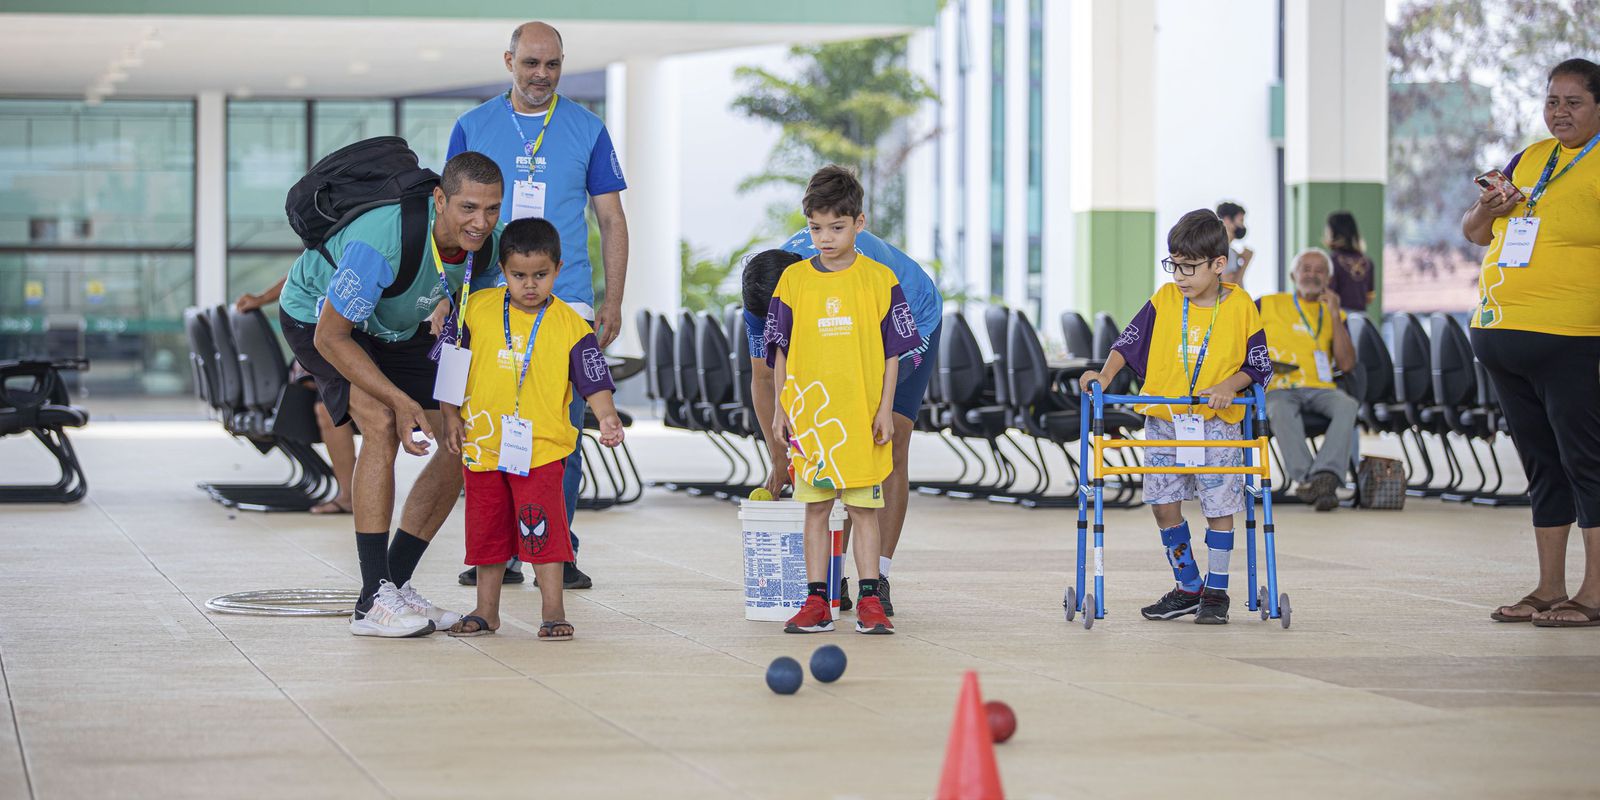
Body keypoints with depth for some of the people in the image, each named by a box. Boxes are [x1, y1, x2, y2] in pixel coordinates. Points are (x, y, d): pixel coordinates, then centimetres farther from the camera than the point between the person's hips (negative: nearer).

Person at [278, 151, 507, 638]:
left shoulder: (486, 242, -21)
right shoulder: (382, 242, -42)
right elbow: (330, 337, -32)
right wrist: (401, 400, -36)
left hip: (397, 327, 7)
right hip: (317, 317, -7)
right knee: (382, 424, -29)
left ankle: (396, 584, 8)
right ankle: (372, 603, -26)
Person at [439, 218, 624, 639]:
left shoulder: (570, 325, -6)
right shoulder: (478, 309, 0)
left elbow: (594, 383, -5)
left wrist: (607, 418, -22)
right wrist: (451, 416, 5)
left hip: (540, 448, -3)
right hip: (482, 444, 3)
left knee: (542, 529, -9)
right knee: (487, 529, 12)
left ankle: (553, 611, -1)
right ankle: (486, 611, 23)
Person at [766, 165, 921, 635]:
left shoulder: (879, 280, 1)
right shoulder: (794, 279, 5)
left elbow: (893, 350, 3)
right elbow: (781, 350, 9)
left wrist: (885, 408, -3)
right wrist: (781, 406, 3)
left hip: (861, 415, -1)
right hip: (809, 415, 1)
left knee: (864, 507, 2)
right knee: (815, 508, 5)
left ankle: (869, 602, 6)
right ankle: (816, 602, 8)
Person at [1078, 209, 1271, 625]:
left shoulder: (1240, 306, -5)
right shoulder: (1165, 299, 1)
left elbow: (1259, 365, 0)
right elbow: (1130, 340, 5)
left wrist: (1230, 386, -16)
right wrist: (1106, 374, -8)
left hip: (1218, 423, -3)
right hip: (1163, 421, 3)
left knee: (1219, 506, 2)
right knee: (1164, 504, 3)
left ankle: (1215, 592, 14)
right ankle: (1188, 587, 17)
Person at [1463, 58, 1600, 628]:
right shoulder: (1529, 160, 16)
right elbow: (1474, 233, 26)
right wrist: (1487, 210, 1)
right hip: (1501, 339, 7)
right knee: (1541, 465, 12)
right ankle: (1550, 591, 17)